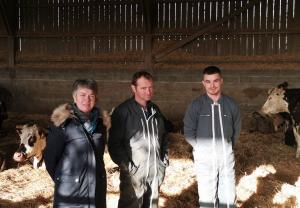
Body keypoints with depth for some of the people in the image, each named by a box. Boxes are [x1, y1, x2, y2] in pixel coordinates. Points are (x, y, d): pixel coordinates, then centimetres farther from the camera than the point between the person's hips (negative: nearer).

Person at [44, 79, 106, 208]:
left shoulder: (99, 123, 5)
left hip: (97, 190, 5)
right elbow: (50, 157, -6)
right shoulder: (64, 124, -11)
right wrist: (61, 180, 4)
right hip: (70, 192, -5)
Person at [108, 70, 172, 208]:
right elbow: (114, 143, -10)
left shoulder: (155, 110, 12)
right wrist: (125, 165, -15)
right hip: (133, 172, -6)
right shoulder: (123, 111, -8)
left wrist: (164, 158, 11)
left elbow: (163, 136, 21)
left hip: (155, 171, 6)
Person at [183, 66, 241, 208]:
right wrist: (200, 148, -1)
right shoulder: (196, 105, -5)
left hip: (226, 156, 2)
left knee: (228, 196, 8)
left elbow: (236, 129, 12)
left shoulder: (231, 104, 2)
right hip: (204, 157, -2)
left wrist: (228, 147, 8)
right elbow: (188, 131, 1)